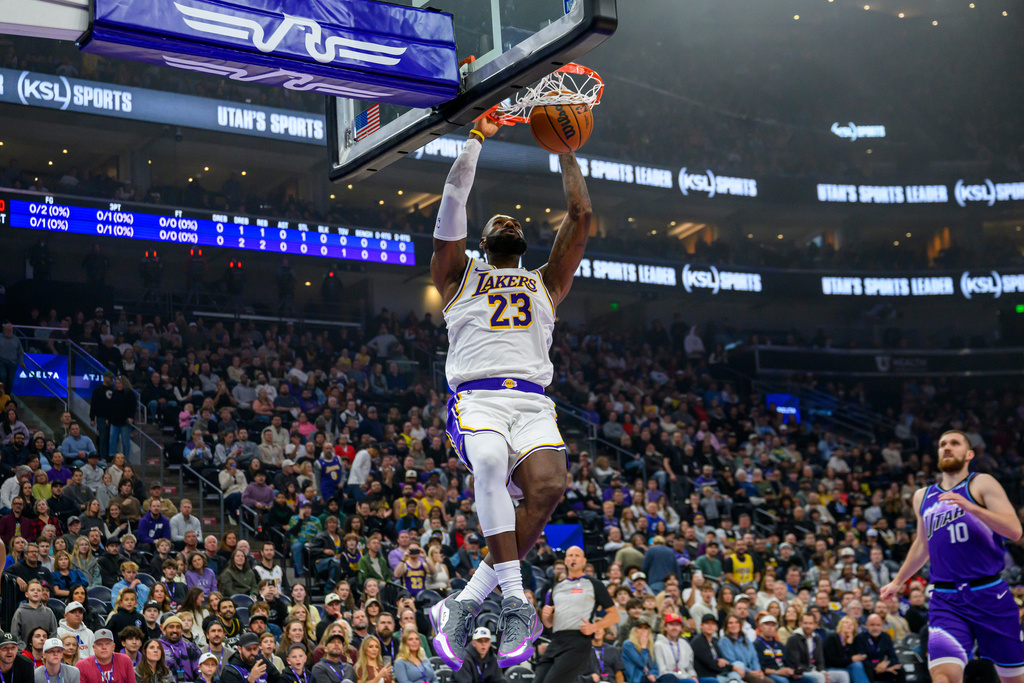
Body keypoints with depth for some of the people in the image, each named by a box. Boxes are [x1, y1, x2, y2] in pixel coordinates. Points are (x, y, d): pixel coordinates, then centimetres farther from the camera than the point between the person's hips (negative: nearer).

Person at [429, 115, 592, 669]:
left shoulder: (545, 283, 31)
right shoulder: (458, 275, 26)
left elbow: (581, 217, 23)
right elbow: (452, 204, 13)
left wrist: (566, 150, 24)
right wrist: (478, 138, 13)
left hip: (533, 402, 2)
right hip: (475, 397, -2)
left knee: (549, 484, -30)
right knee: (490, 460, -38)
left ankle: (467, 600, -24)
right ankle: (516, 602, -36)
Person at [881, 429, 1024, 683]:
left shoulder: (982, 484, 0)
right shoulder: (923, 497, 14)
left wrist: (971, 508, -25)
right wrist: (898, 582, 32)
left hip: (989, 594, -3)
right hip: (946, 601, 3)